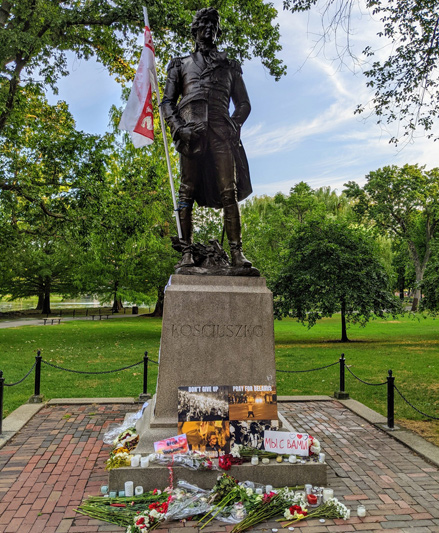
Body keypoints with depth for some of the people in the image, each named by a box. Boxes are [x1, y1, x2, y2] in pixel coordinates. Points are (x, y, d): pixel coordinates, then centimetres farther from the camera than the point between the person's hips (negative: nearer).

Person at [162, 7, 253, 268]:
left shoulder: (230, 66, 27)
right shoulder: (181, 64, 24)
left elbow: (244, 103, 21)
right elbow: (167, 102, 15)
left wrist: (235, 124, -1)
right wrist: (177, 126, -5)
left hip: (221, 130, 1)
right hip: (191, 129, 0)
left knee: (229, 192, -11)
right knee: (187, 192, -7)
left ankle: (237, 252, -13)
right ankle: (187, 252, -8)